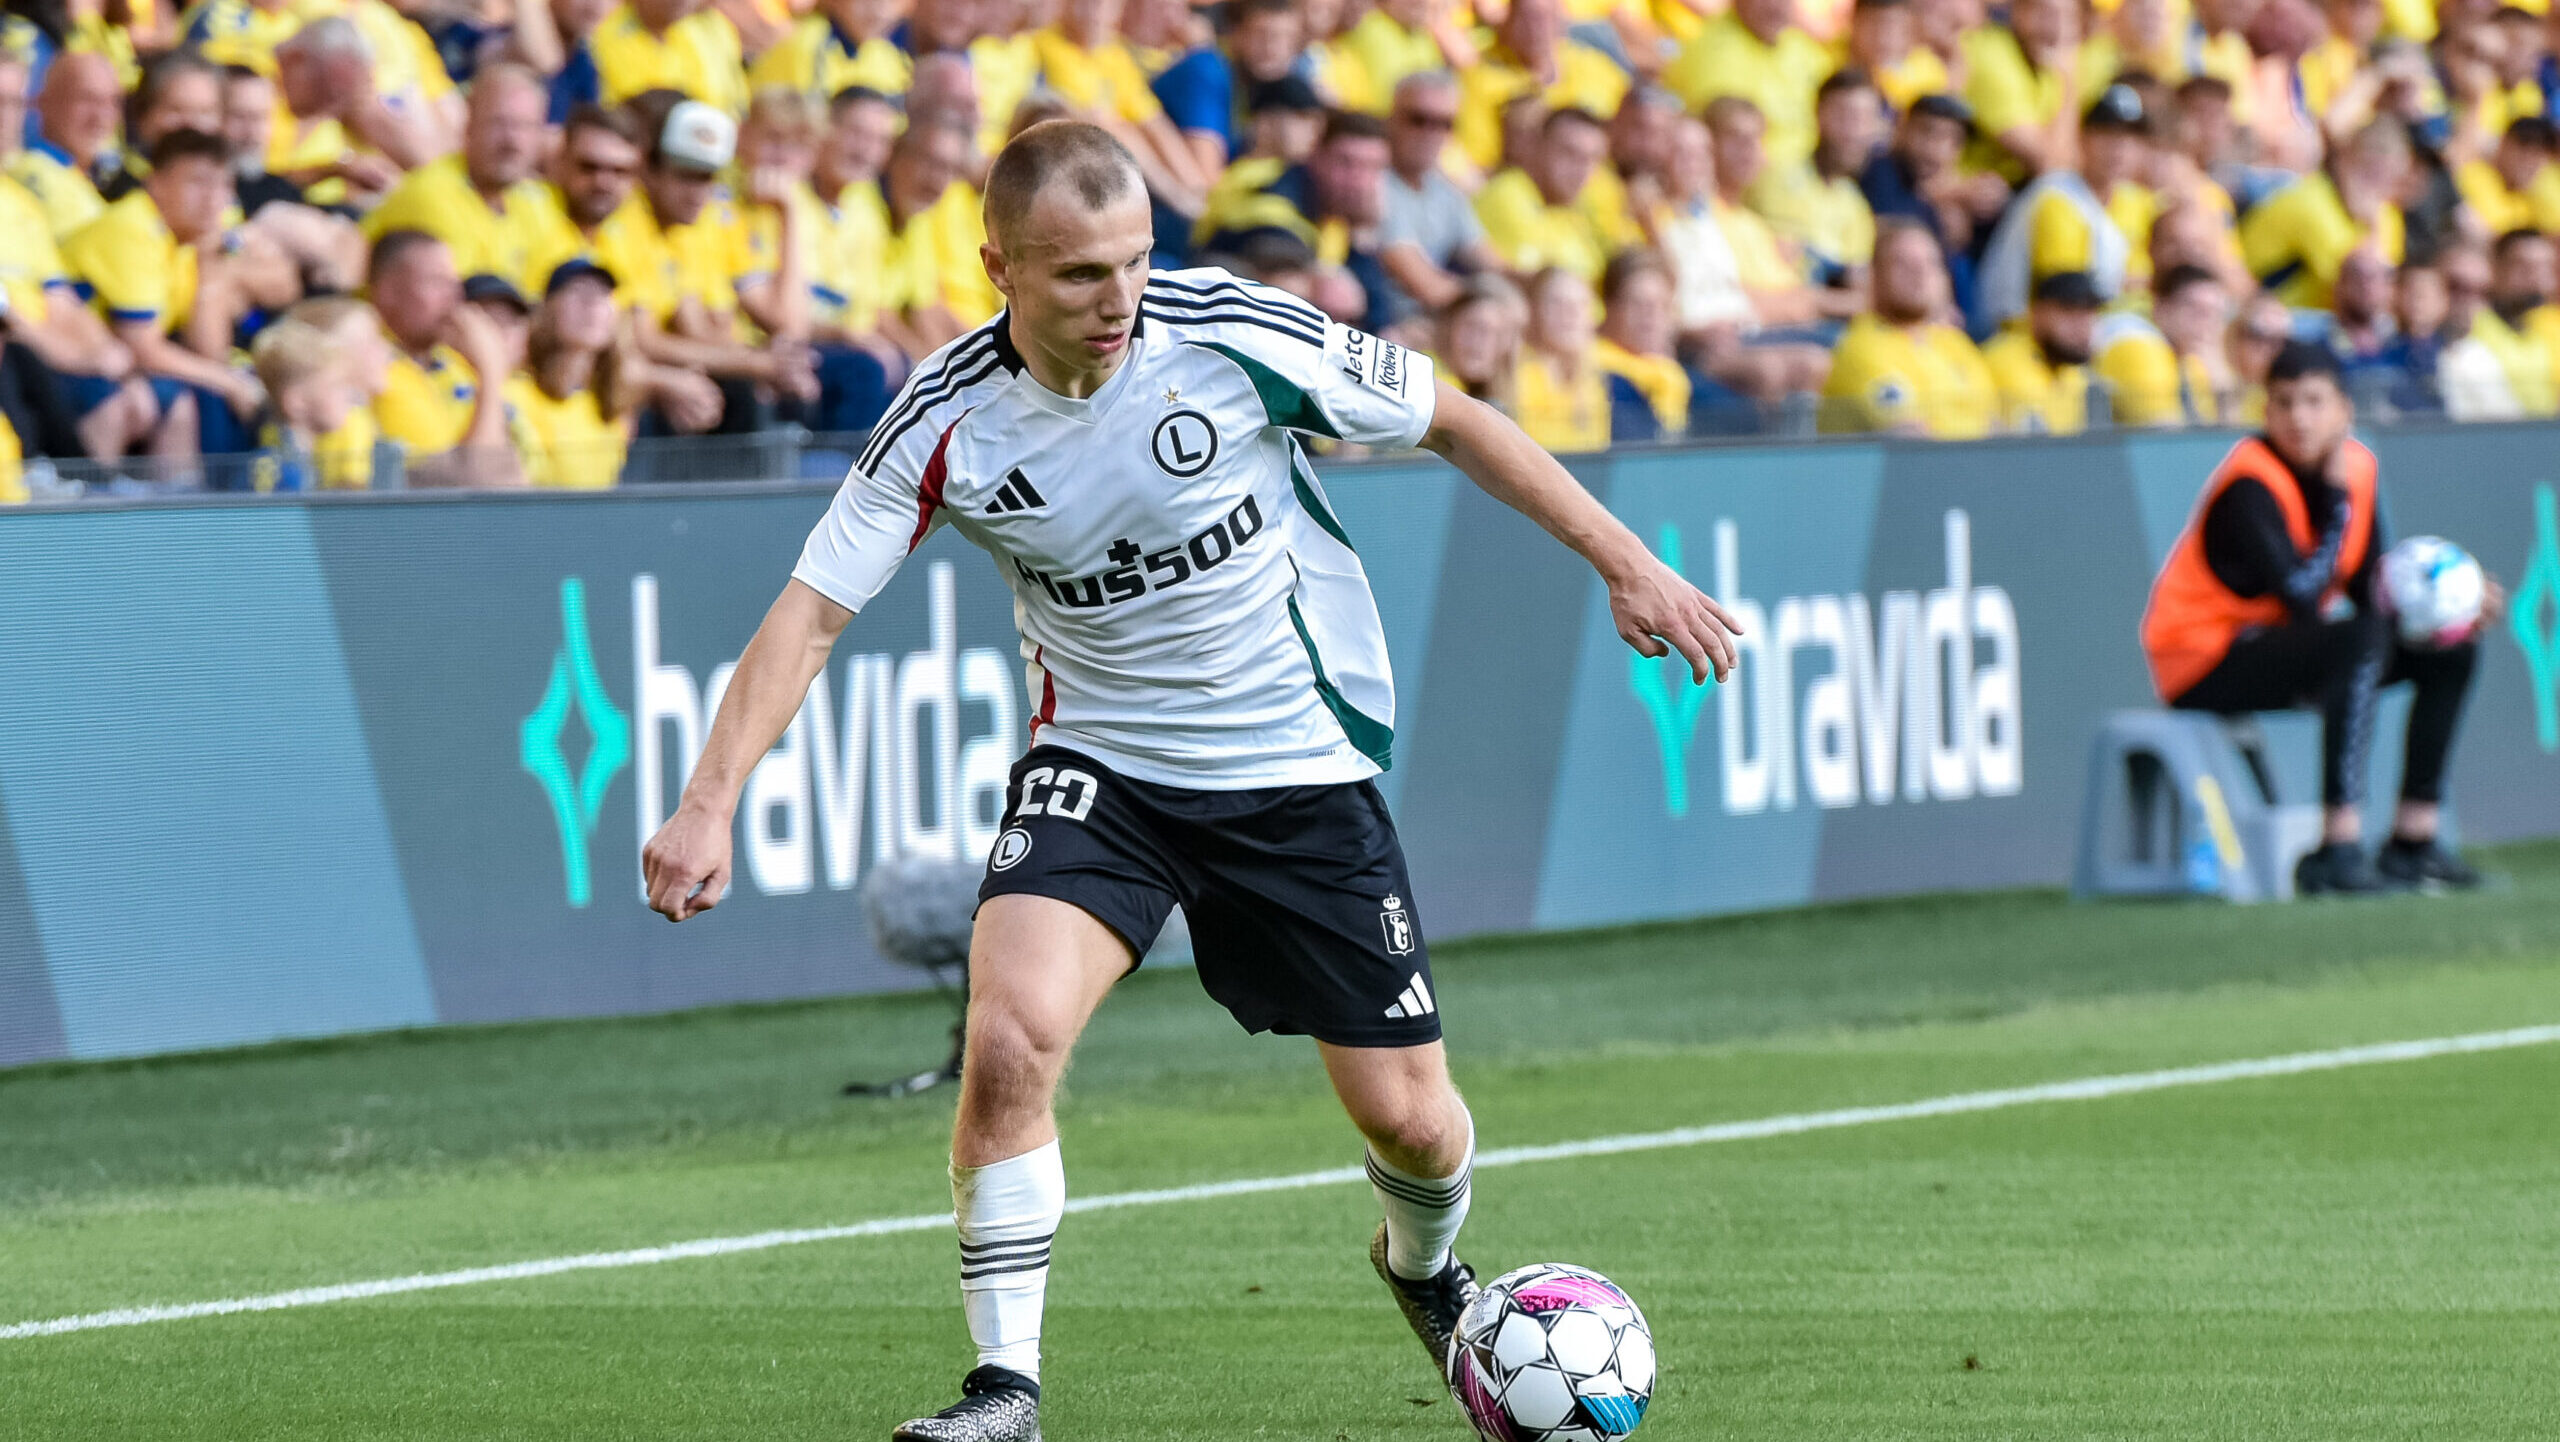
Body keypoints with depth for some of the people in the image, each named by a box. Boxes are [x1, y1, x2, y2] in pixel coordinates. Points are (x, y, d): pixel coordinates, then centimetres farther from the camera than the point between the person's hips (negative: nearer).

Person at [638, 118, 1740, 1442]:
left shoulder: (1231, 335, -18)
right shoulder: (947, 424, -15)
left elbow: (1453, 423, -5)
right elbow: (811, 611, -13)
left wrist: (1628, 567, -5)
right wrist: (713, 802, -26)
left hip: (1299, 763, 0)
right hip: (1098, 761, 0)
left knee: (1406, 1115, 3)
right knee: (1010, 1035, -25)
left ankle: (1424, 1268, 40)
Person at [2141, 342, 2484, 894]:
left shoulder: (2356, 466, 2)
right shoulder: (2251, 485, -21)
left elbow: (2372, 591, 2)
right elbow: (2304, 594, -31)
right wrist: (2339, 499, -24)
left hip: (2282, 645, 9)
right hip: (2202, 661, -9)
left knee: (2452, 646, 2)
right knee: (2361, 639, -33)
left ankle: (2414, 841, 3)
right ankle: (2338, 851, -37)